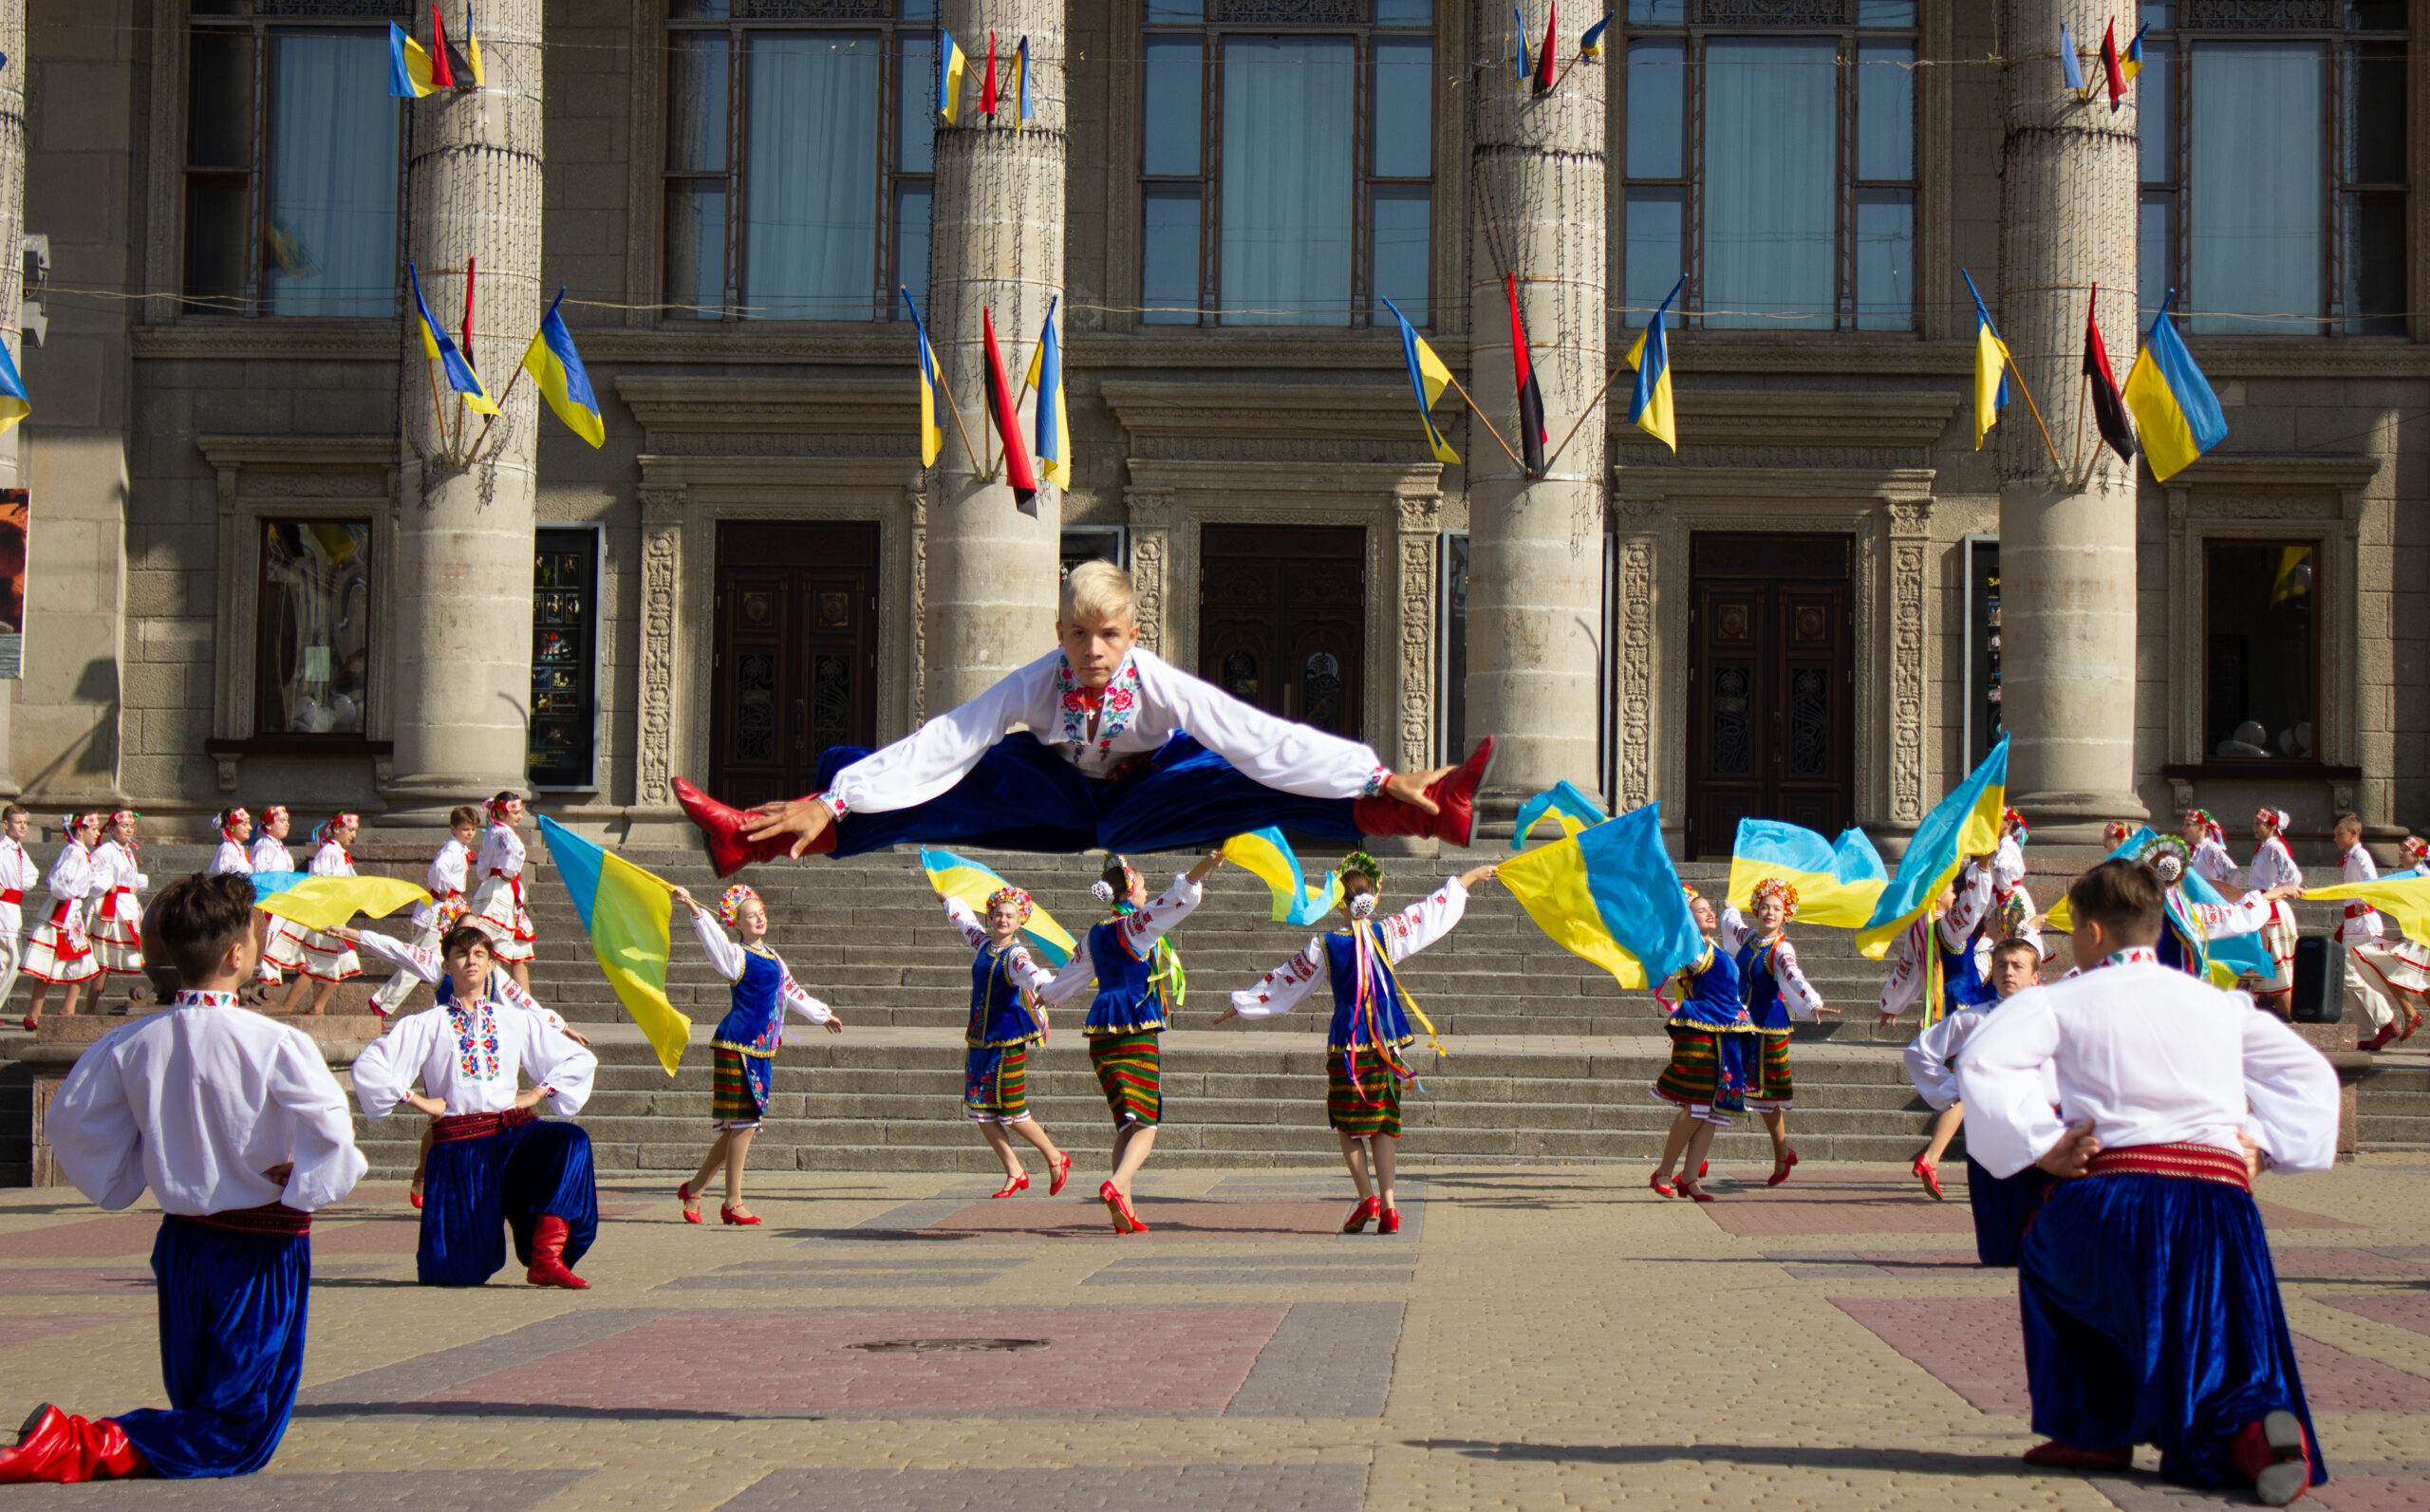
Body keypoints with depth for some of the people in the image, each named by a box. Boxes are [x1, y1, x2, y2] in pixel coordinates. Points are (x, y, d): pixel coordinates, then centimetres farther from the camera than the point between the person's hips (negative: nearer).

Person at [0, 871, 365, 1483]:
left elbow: (66, 1120, 5)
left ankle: (67, 1438, 1)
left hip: (180, 1242, 6)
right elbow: (330, 1132, -25)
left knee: (195, 1410, 23)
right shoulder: (276, 1044, -19)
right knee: (239, 1438, 1)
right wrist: (304, 1192, -6)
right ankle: (81, 1448, -17)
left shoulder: (130, 1044, -4)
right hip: (260, 1248, -6)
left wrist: (115, 1186, 18)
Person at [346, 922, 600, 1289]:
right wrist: (417, 1100, -4)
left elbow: (581, 1060, 17)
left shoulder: (516, 1021, 15)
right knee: (465, 1272, -7)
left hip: (514, 1133, 2)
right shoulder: (427, 1025, 8)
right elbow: (367, 1067, -2)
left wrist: (537, 1093, 7)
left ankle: (547, 1258, -34)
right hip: (460, 1145, -2)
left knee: (571, 1142, -34)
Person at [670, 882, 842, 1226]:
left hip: (761, 1050, 8)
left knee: (739, 1127, 8)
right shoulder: (738, 956, -5)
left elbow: (791, 991, 33)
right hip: (738, 1046, -8)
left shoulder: (773, 959, 18)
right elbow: (715, 941, -24)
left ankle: (694, 1190, 19)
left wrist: (822, 1014, 46)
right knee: (743, 1123, -8)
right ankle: (733, 1203, -2)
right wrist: (693, 908, -41)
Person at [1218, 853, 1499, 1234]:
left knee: (1347, 1124, 9)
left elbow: (1284, 982, 5)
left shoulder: (1324, 946, -5)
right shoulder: (1389, 933, -1)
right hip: (1386, 1044, 2)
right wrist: (1472, 875, 25)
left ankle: (1367, 1197, -6)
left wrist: (1240, 1004, 18)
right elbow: (1437, 907, 11)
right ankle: (1388, 1205, -2)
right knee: (1382, 1125, 8)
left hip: (1347, 1044, -2)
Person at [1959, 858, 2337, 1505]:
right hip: (2222, 1198, 3)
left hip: (2113, 1201, -3)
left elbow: (1982, 1062, -7)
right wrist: (2260, 1143, 11)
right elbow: (2310, 1075, 19)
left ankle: (2094, 1431, 25)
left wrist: (2042, 1146, -5)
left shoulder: (2064, 1000, 8)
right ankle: (2256, 1433, -24)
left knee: (2048, 1259, 32)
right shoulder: (2220, 1004, 21)